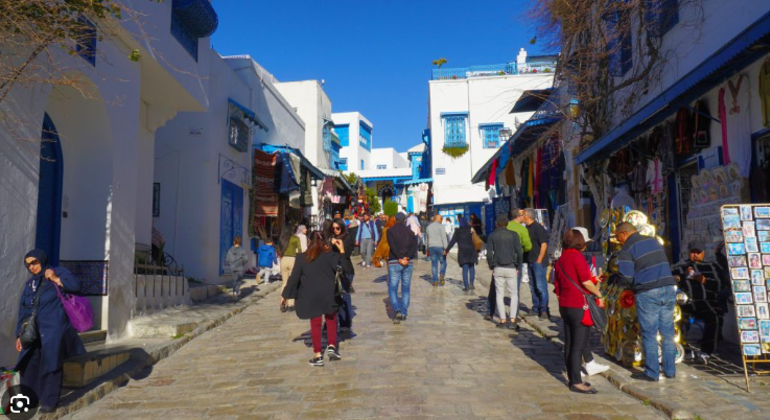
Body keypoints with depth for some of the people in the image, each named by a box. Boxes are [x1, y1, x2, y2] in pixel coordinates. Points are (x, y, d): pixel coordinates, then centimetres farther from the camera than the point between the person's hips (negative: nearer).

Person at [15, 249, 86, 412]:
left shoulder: (58, 272, 1)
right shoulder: (29, 284, 14)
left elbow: (76, 285, -14)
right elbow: (23, 311, 13)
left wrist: (56, 279, -17)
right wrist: (20, 334, 9)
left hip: (54, 329, -5)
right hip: (34, 331, 5)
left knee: (50, 364, -3)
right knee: (28, 364, 4)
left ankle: (50, 401, 6)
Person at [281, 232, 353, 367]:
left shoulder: (302, 258, 4)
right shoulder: (330, 256, -1)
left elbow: (294, 278, 3)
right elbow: (348, 269, -8)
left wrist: (285, 295, 12)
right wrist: (342, 251, -2)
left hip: (310, 296, 1)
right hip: (329, 294, -1)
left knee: (315, 323, 10)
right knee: (331, 320, 20)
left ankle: (318, 355, 9)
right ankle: (332, 346, 9)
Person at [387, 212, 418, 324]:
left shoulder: (390, 231, 1)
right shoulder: (410, 232, 10)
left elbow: (392, 246, -13)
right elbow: (414, 247, -4)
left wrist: (399, 259, -16)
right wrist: (407, 258, -13)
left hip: (394, 262, -3)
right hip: (408, 263, 3)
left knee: (392, 288, 2)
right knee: (406, 288, 12)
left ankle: (397, 310, -17)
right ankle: (404, 313, 11)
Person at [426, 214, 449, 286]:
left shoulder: (428, 227, 14)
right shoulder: (440, 226, -5)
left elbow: (426, 239, 22)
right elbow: (444, 238, -12)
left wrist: (427, 249, 29)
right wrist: (446, 248, -14)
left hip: (431, 247, 4)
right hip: (440, 247, -4)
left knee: (434, 264, 5)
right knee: (443, 262, 9)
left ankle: (435, 281, 3)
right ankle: (441, 275, -12)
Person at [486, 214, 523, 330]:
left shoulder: (492, 235, 2)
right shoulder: (513, 235, -1)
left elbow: (489, 254, -3)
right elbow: (519, 252, -6)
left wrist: (491, 267, 8)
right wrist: (517, 267, 4)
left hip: (498, 268, 1)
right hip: (511, 268, -1)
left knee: (499, 294, 8)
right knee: (514, 294, 9)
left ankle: (503, 321, 6)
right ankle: (512, 320, 1)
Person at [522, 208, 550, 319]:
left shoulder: (538, 227, -11)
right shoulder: (527, 228, 14)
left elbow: (544, 244, -16)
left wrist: (539, 260, -19)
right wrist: (527, 259, 12)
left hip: (537, 261, -9)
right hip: (530, 261, 9)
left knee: (540, 286, -8)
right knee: (533, 286, 12)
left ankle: (544, 310, -5)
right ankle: (536, 309, 19)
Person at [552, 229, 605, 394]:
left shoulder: (560, 260, 12)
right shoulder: (577, 257, -11)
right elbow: (586, 281, -18)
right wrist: (599, 295, -5)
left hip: (564, 306, 8)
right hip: (579, 306, -8)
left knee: (569, 344, 13)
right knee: (578, 345, -4)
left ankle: (572, 379, 21)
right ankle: (576, 382, 0)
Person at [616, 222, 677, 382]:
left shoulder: (627, 249, -6)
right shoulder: (653, 240, 15)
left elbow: (626, 277, -13)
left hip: (647, 293, -6)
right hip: (669, 289, 6)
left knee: (649, 334, 3)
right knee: (668, 331, 13)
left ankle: (652, 373, 8)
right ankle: (670, 370, 20)